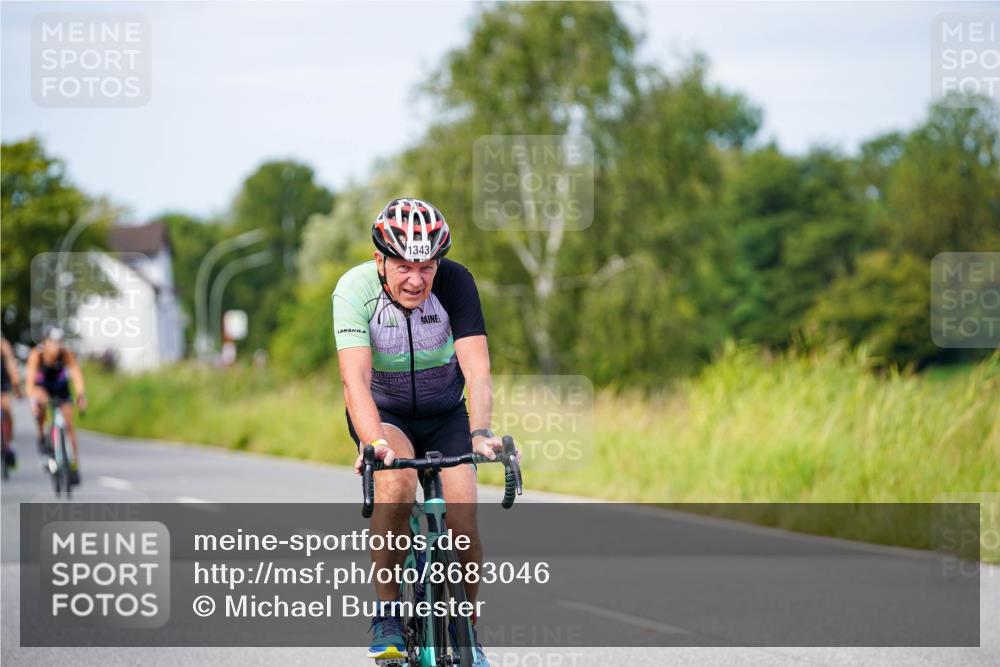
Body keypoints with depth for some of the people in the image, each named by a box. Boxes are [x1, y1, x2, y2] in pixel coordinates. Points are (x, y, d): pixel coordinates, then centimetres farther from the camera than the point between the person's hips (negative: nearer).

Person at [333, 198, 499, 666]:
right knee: (397, 482, -33)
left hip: (445, 415, 1)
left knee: (462, 519, -17)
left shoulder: (455, 281, -23)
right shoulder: (354, 289, -25)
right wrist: (373, 443, -52)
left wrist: (480, 433, -48)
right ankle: (386, 614, -19)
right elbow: (356, 381, -34)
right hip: (384, 414, -1)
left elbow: (477, 370, -31)